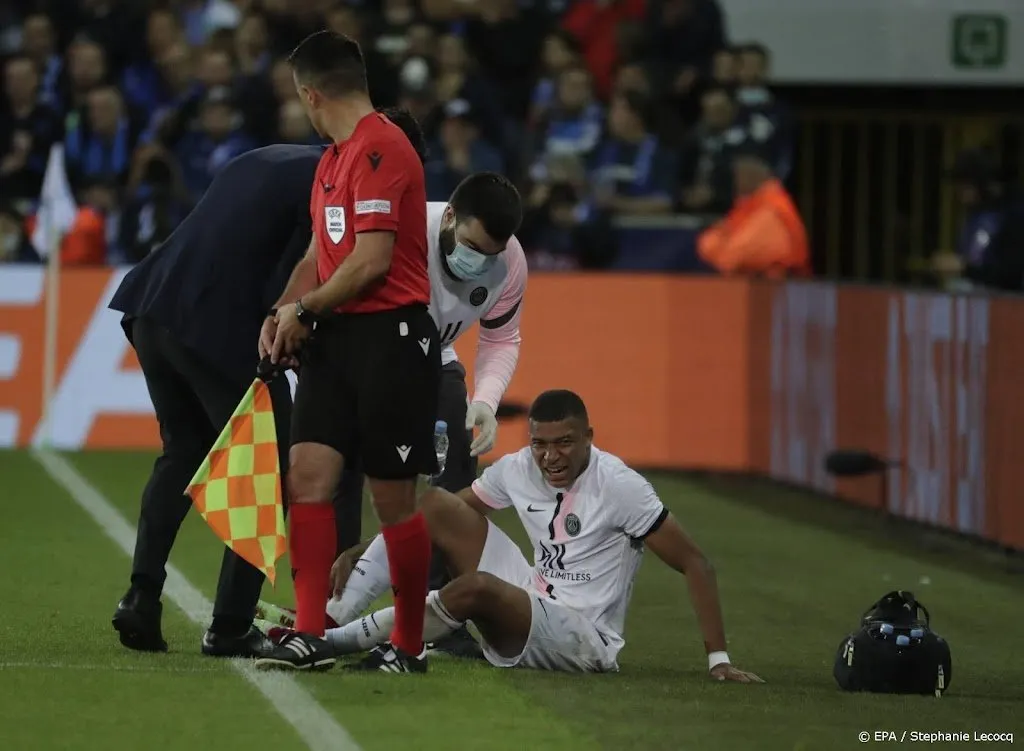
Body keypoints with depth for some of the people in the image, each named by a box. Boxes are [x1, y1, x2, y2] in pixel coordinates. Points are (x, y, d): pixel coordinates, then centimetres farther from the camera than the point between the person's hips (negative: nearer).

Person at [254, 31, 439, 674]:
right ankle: (311, 637, -6)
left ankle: (409, 645, 11)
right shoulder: (333, 159, 18)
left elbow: (372, 261, -18)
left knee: (395, 499, -1)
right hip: (335, 335, 9)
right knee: (307, 475, -4)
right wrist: (283, 314, 9)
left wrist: (304, 308, -6)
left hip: (392, 337, -9)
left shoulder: (380, 149, -13)